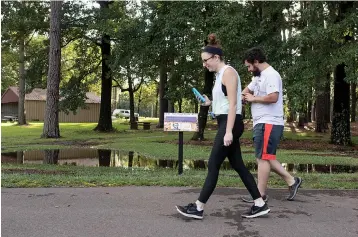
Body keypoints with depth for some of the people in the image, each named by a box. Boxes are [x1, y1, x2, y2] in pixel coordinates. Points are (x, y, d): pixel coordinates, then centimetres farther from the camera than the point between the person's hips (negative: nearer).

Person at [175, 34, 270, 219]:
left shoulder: (228, 72, -11)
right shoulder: (221, 74, 18)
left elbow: (233, 104, -19)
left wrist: (228, 131, -24)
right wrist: (210, 103, 9)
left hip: (231, 124, -10)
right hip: (226, 123, 10)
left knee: (213, 165, -6)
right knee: (238, 165, 10)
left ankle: (198, 208, 1)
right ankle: (260, 205, 16)